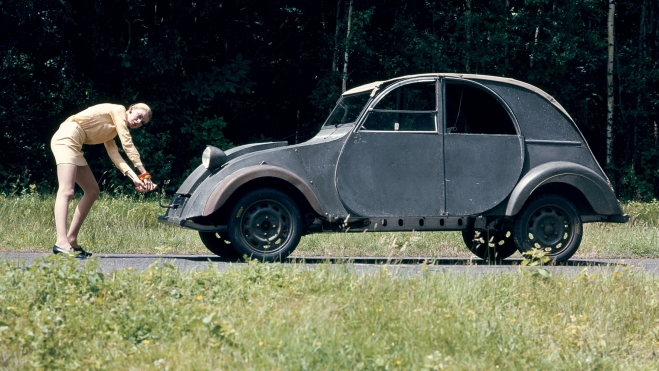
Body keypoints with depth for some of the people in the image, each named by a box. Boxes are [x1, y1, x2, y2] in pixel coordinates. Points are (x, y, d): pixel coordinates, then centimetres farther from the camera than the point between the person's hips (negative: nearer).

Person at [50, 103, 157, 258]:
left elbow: (114, 154, 11)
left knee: (92, 191, 13)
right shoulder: (118, 110, 1)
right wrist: (144, 172, -6)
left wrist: (134, 177, -3)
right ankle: (61, 242, -35)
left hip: (73, 145, 11)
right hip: (66, 137, -11)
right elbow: (127, 144, -6)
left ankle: (71, 240, 13)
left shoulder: (111, 131, 25)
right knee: (66, 191, -22)